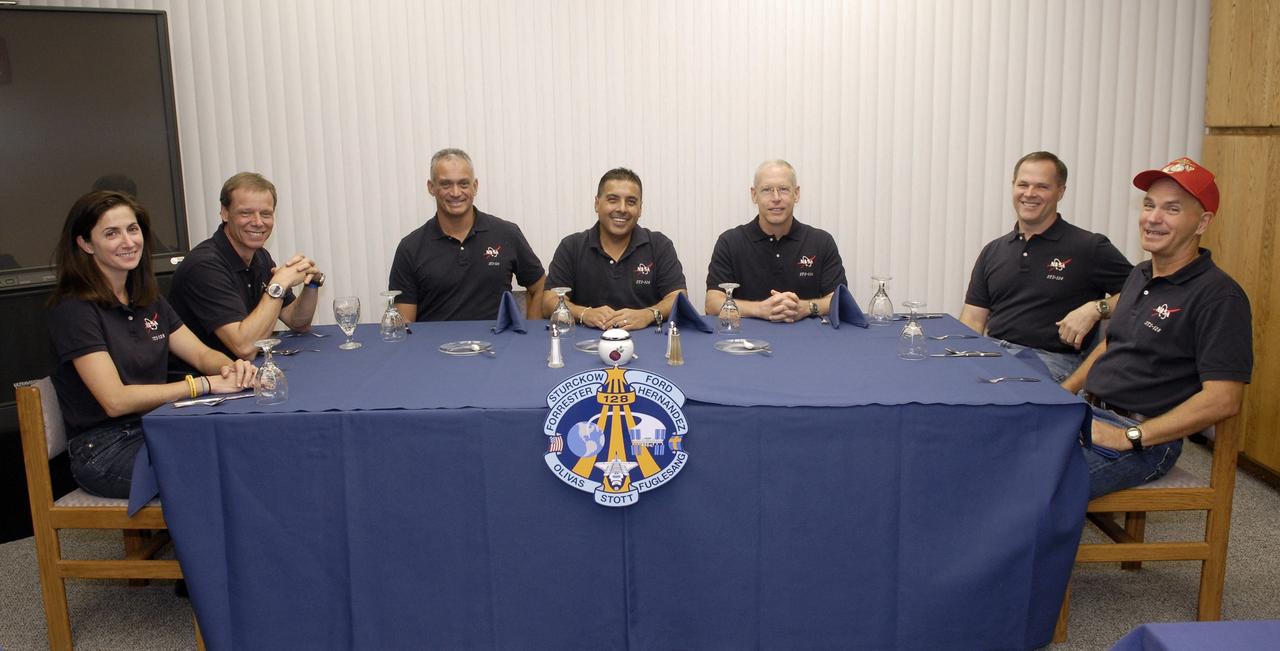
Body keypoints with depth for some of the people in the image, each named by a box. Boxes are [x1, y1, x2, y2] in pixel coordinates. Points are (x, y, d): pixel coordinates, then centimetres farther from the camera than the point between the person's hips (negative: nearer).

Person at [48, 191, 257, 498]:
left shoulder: (148, 299, 11)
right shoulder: (74, 309, -12)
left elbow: (202, 354, 9)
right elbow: (116, 400, -19)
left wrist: (231, 368, -15)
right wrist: (205, 384, -21)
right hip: (105, 451, -7)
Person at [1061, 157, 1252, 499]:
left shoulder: (1219, 296, -12)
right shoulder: (1140, 276, 16)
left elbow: (1223, 399, -19)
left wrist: (1129, 436, -21)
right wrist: (1062, 393, 14)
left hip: (1144, 440, -8)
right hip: (1088, 414, 8)